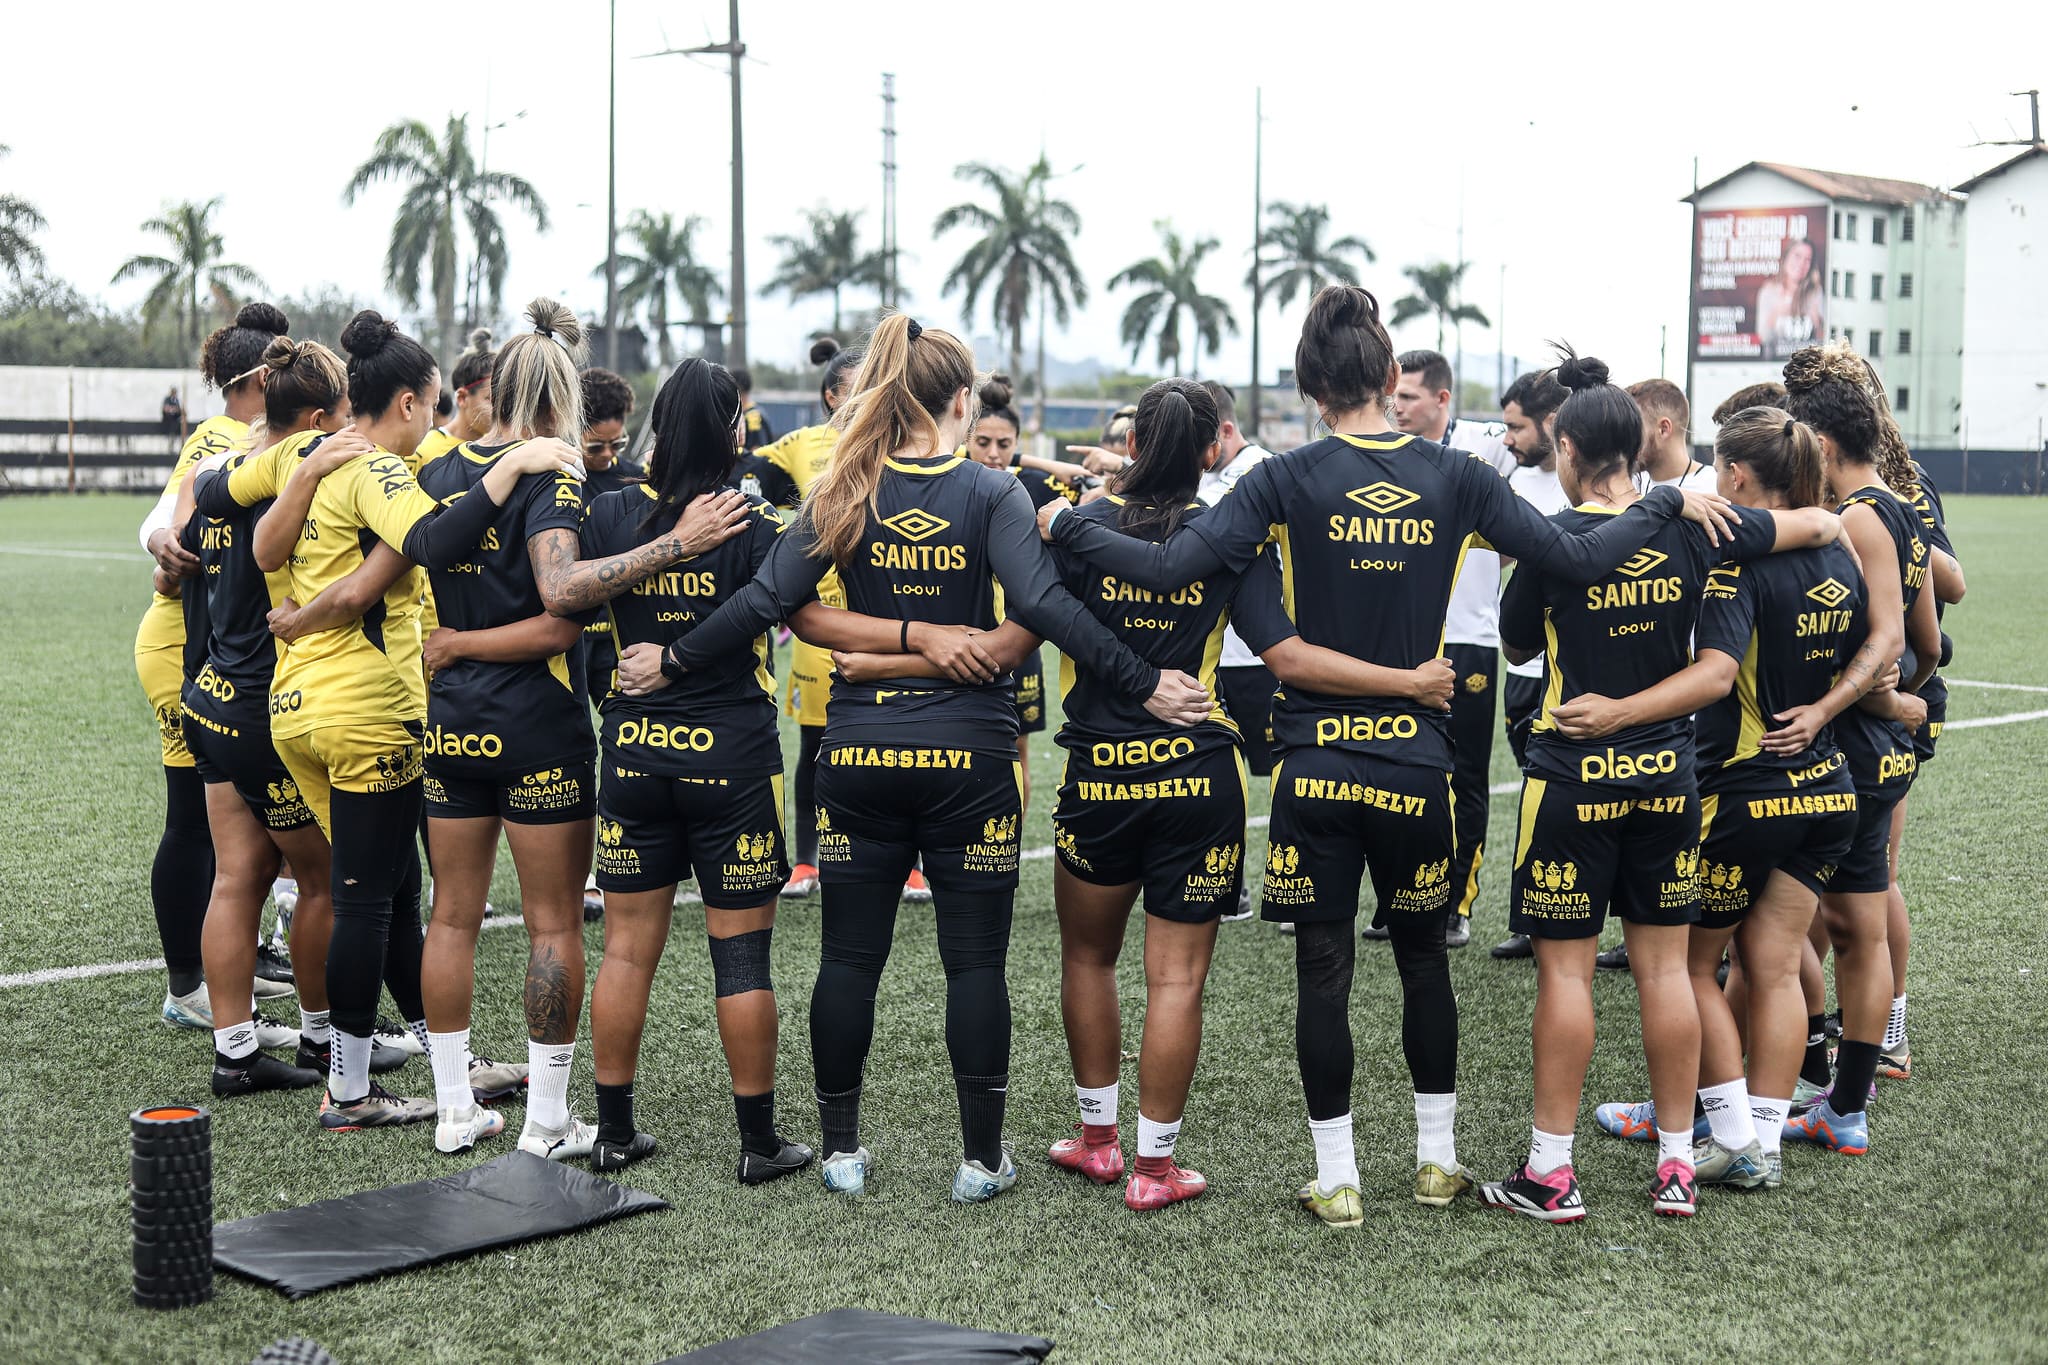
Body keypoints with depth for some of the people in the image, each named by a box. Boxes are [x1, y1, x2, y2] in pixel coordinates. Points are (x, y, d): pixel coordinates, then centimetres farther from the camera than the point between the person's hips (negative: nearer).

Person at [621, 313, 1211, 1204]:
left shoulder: (843, 495, 1)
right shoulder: (992, 494, -6)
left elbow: (766, 602, -3)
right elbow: (1042, 605, -17)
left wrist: (673, 663, 7)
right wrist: (1146, 685, -15)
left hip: (860, 753, 2)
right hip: (968, 752, -2)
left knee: (849, 956, 10)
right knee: (975, 959, 6)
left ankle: (841, 1150, 17)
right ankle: (982, 1158, 11)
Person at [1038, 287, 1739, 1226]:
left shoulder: (1288, 481, -7)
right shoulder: (1453, 479, -1)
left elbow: (1169, 567, -14)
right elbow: (1575, 559, -2)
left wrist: (1065, 526, 0)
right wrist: (1669, 503, 13)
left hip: (1315, 761, -2)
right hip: (1416, 759, 2)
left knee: (1323, 969, 5)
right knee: (1423, 955, 18)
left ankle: (1336, 1179, 11)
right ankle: (1437, 1157, 28)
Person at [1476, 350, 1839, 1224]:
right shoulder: (1688, 529, -2)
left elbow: (1516, 644, 3)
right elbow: (1823, 524, 10)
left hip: (1573, 775, -4)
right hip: (1667, 773, 4)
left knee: (1564, 969, 2)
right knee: (1664, 966, 10)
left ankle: (1550, 1172, 7)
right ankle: (1677, 1167, 17)